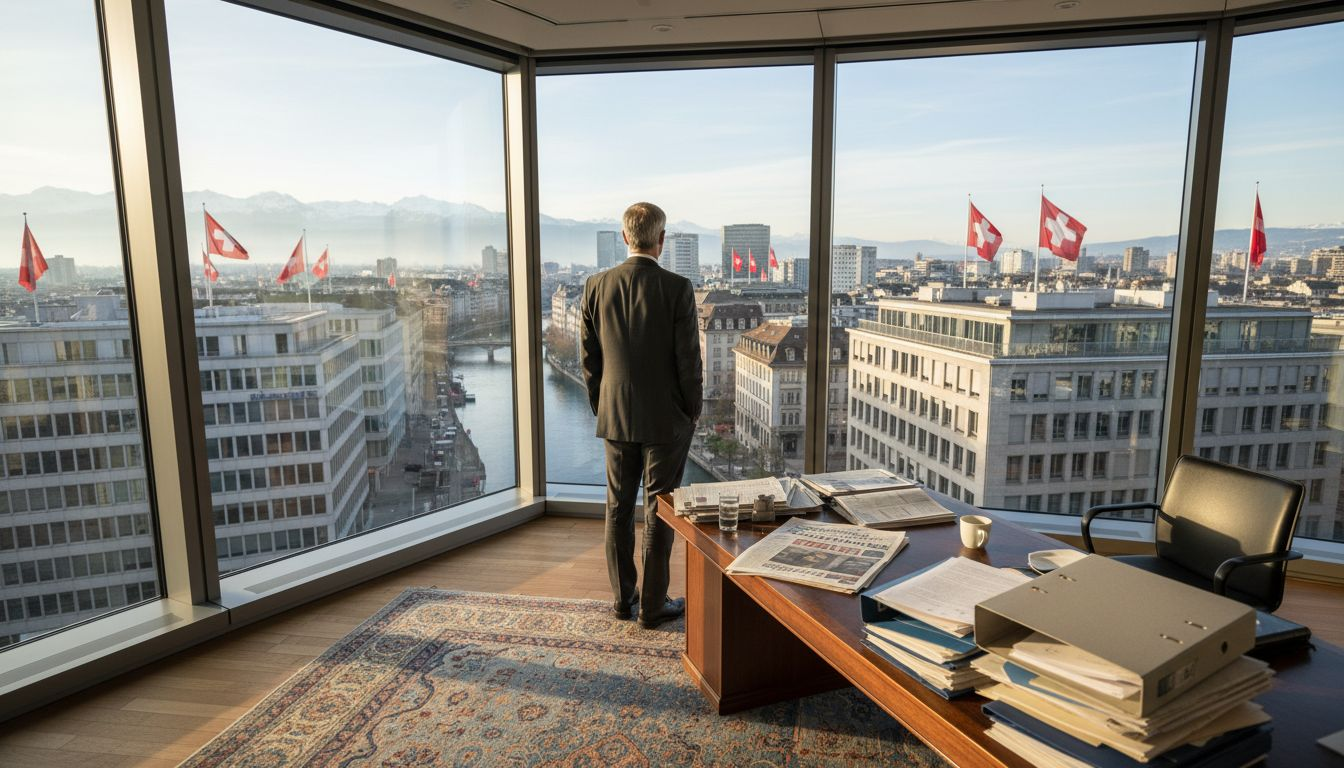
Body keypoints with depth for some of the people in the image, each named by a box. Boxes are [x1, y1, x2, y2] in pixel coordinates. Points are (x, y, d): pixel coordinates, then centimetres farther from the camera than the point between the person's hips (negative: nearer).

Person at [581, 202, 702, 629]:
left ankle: (623, 598, 26)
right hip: (666, 418, -3)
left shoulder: (596, 286, -2)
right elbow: (689, 360, -12)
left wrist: (601, 409, 14)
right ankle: (653, 605, 17)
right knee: (659, 512, 6)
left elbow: (588, 359, 3)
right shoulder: (677, 288, -13)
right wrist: (692, 413, 2)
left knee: (619, 508, 14)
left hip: (616, 417, 4)